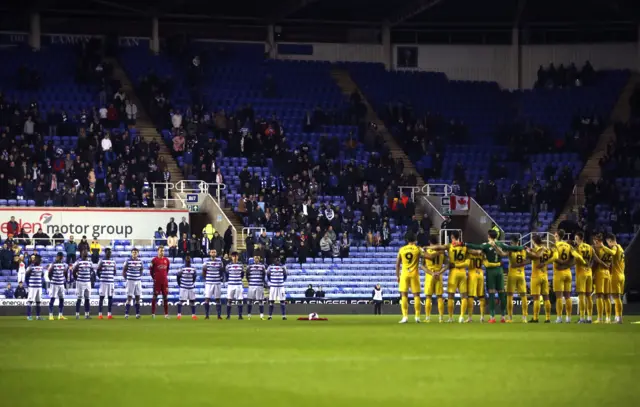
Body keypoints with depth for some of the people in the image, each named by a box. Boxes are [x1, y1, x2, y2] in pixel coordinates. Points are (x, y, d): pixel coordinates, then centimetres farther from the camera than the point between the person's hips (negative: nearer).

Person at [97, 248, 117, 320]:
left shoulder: (113, 262, 10)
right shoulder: (102, 261, -3)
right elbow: (98, 271, 0)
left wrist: (113, 278, 10)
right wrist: (101, 278, 2)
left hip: (111, 282, 4)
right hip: (103, 282, -4)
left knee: (110, 298, 3)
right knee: (101, 297, -3)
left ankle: (109, 314, 8)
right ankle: (100, 314, -1)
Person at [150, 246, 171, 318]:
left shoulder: (166, 260, 7)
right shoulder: (154, 260, -4)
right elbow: (151, 270, 2)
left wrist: (165, 276, 12)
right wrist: (153, 277, -1)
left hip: (165, 281, 4)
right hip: (157, 281, -4)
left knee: (165, 296, 4)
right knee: (155, 296, -1)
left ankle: (166, 314, 7)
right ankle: (153, 313, 3)